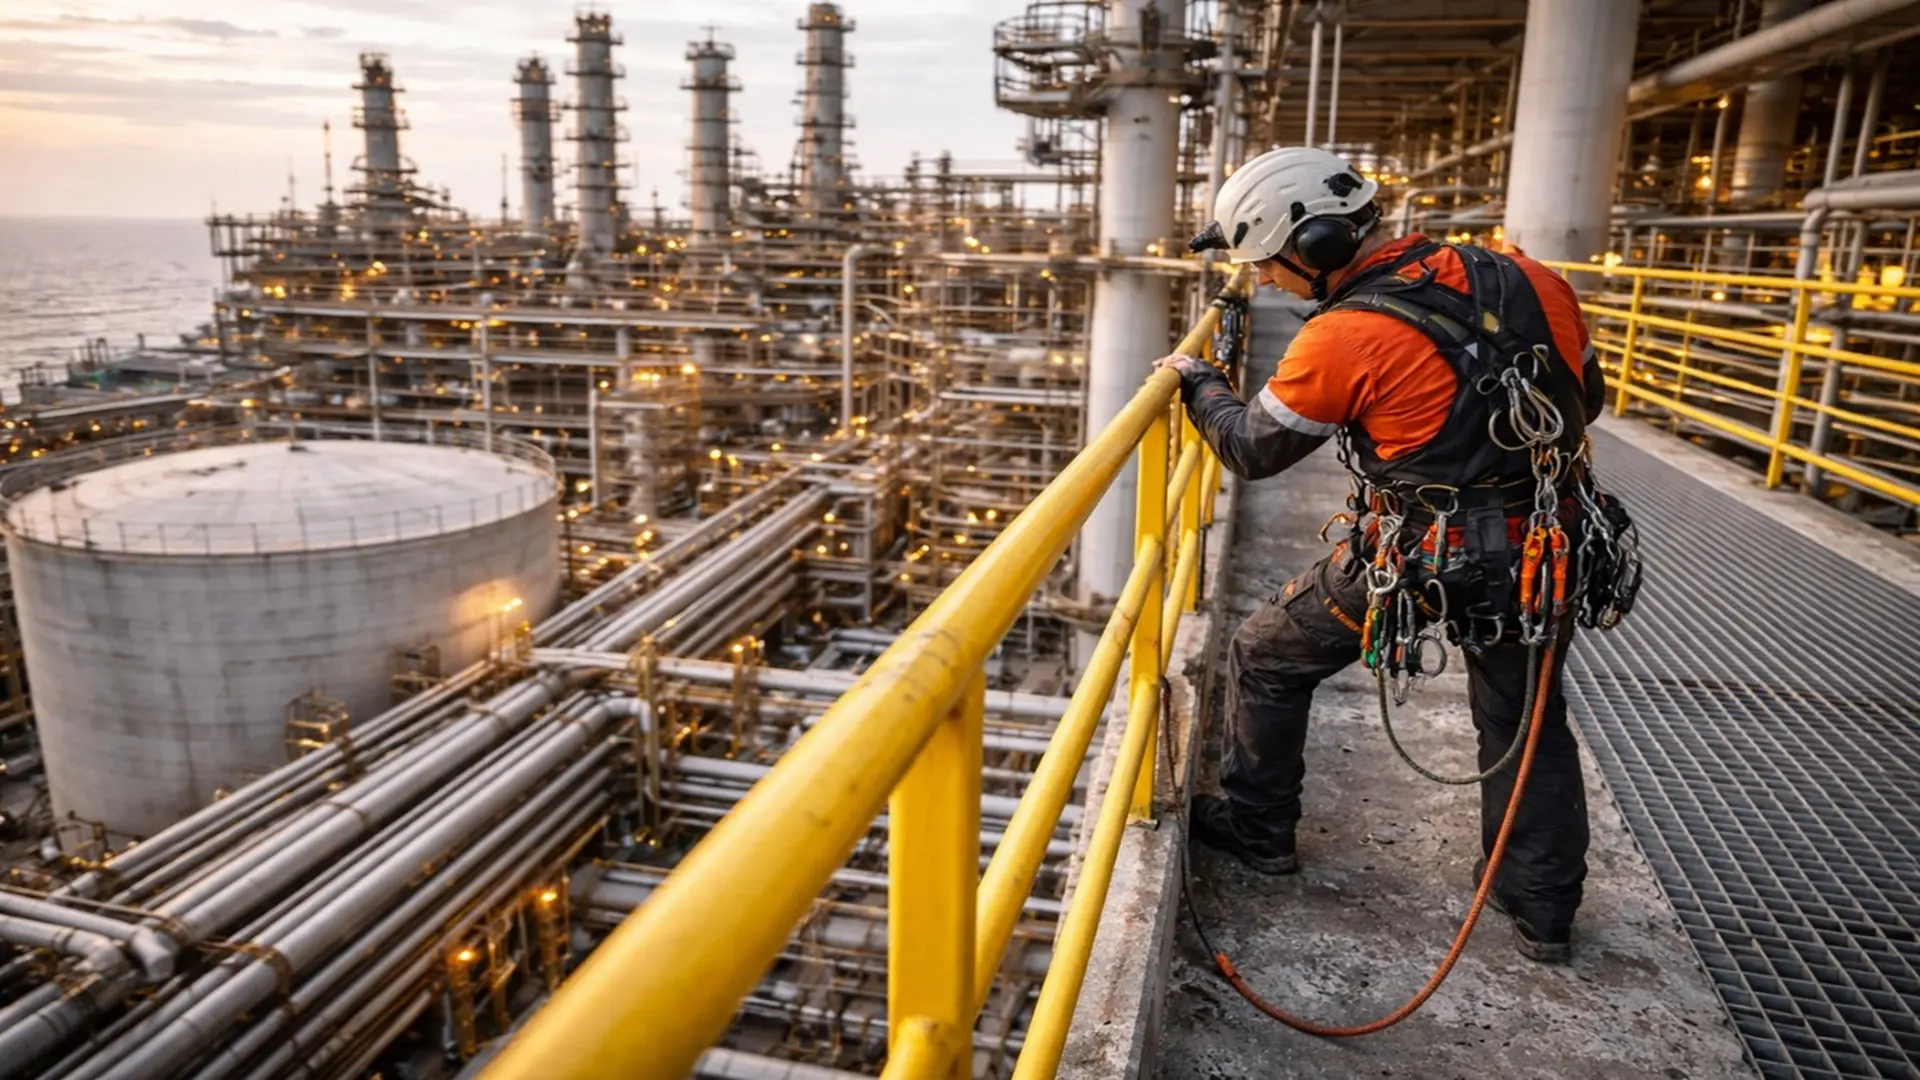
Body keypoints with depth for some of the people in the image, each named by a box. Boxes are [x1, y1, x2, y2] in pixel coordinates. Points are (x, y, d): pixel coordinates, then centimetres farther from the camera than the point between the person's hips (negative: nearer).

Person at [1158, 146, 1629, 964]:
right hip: (1541, 552, 6)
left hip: (1413, 562, -5)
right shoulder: (1532, 282, -2)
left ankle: (1258, 829, 31)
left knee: (1265, 660, 16)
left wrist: (1198, 383, 13)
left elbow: (1252, 449, -4)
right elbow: (1585, 401, 11)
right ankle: (1543, 911, 35)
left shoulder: (1343, 339, -18)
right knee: (1524, 721, 24)